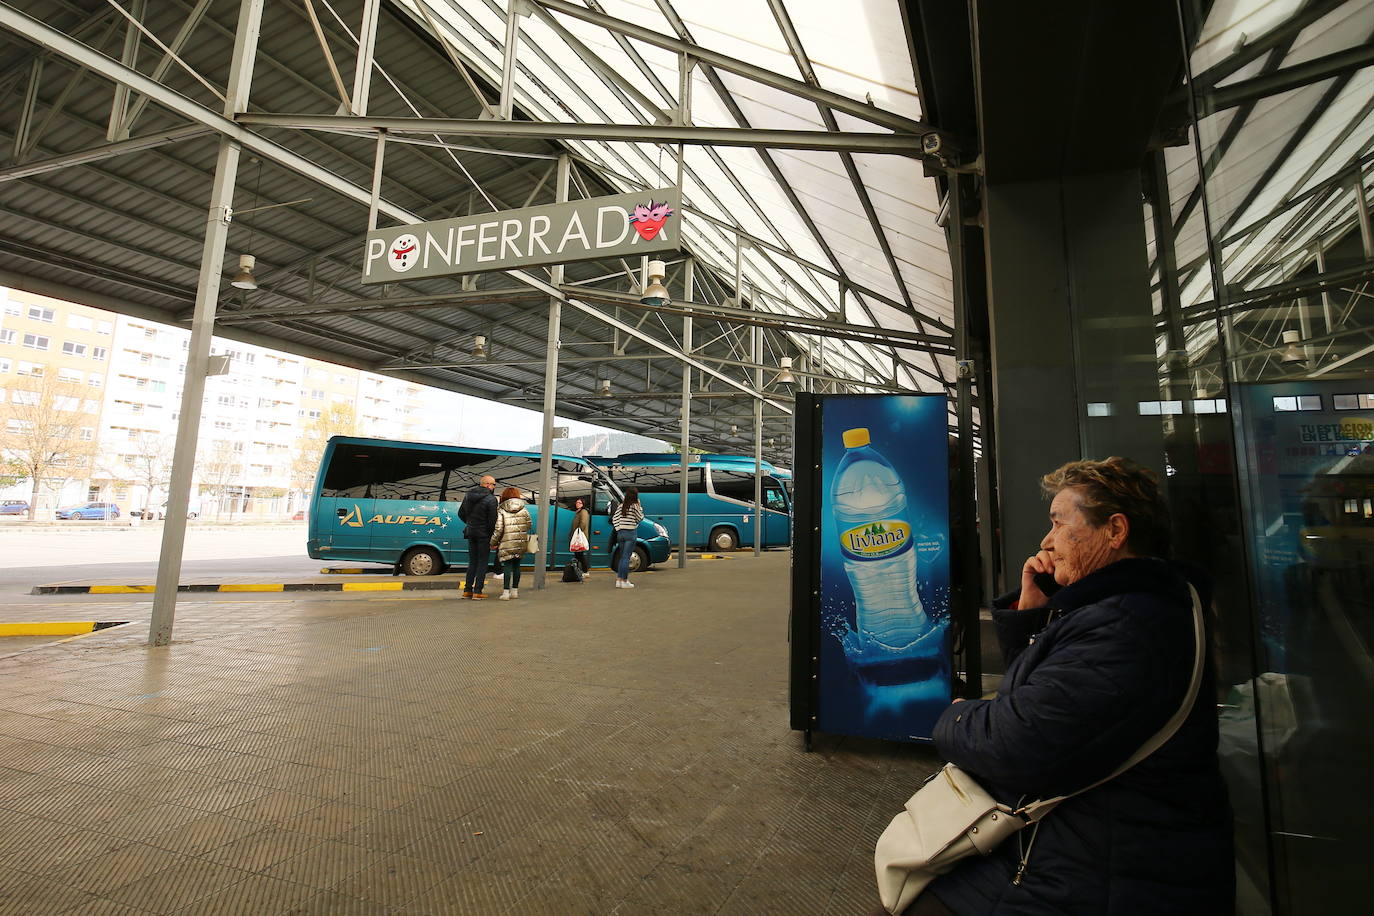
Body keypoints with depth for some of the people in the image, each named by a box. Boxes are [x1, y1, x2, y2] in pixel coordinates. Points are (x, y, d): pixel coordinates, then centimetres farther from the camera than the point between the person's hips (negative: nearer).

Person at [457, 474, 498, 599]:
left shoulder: (468, 495, 7)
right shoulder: (491, 499, -15)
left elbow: (461, 513, 14)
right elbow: (492, 520, -16)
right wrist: (493, 539, -9)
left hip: (471, 533, 6)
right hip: (484, 534, -6)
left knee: (472, 562, 15)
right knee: (482, 562, 3)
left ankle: (467, 590, 17)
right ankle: (477, 591, 3)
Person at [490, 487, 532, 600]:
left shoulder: (501, 511, -4)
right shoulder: (524, 510, 6)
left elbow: (498, 529, -9)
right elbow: (528, 524, 7)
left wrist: (493, 543, 0)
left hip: (507, 544, -3)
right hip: (521, 544, 3)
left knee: (507, 566, 0)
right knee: (516, 566, 12)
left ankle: (506, 592, -3)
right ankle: (515, 591, 18)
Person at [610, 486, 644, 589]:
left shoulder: (621, 506, 8)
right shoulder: (634, 506, -8)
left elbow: (614, 519, 7)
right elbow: (640, 518, 0)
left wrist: (618, 529, 11)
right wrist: (639, 506, 5)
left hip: (620, 533, 6)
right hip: (630, 533, -6)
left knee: (622, 557, 14)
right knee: (626, 557, -4)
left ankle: (618, 580, 15)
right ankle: (624, 581, -2)